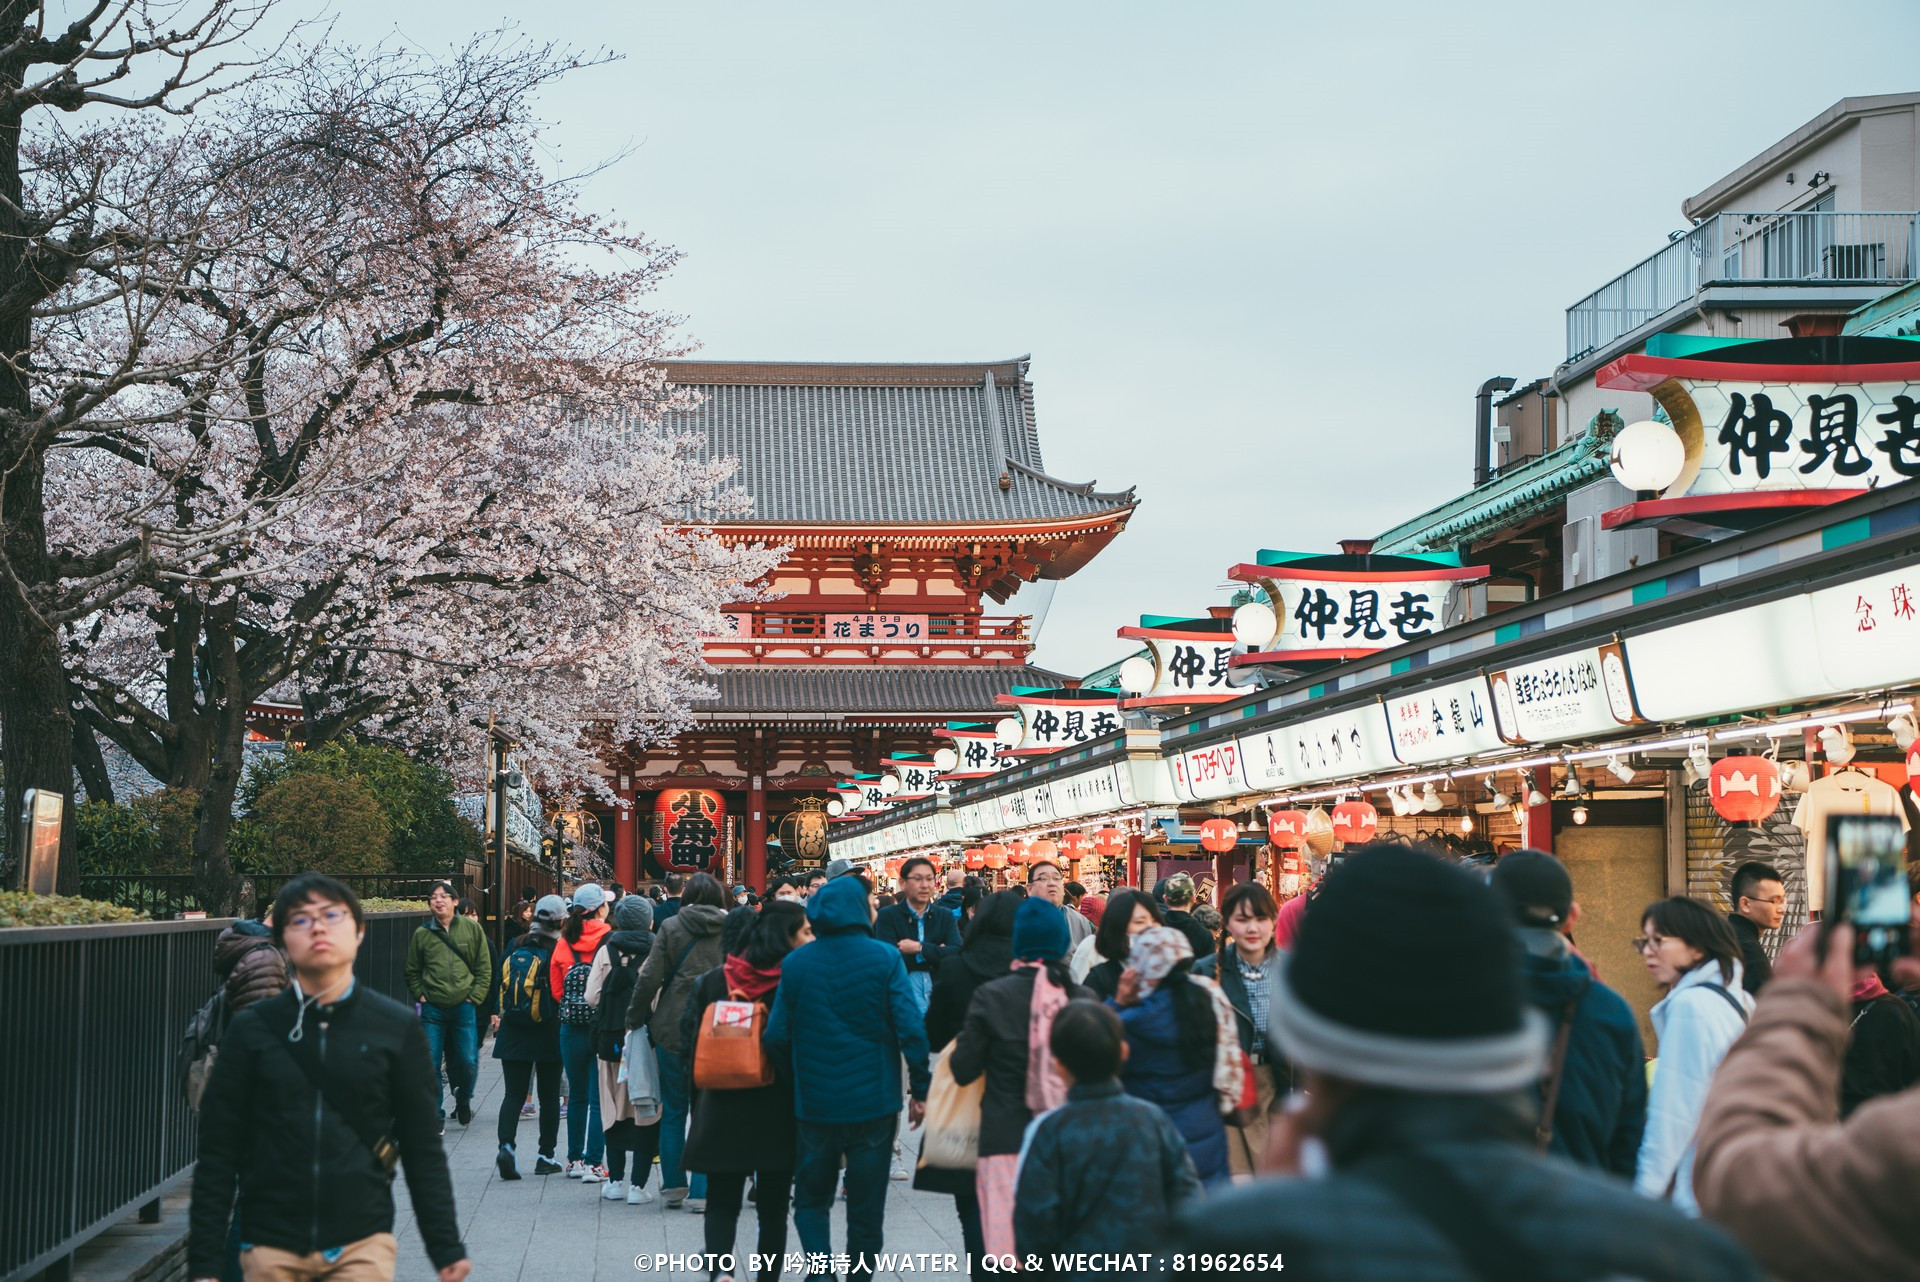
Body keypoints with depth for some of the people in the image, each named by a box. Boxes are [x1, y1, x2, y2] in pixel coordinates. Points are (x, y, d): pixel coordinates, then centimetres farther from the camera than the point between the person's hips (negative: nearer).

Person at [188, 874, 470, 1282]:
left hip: (362, 1244, 0)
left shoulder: (396, 1028, 3)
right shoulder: (252, 1029, 3)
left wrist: (446, 1249, 5)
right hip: (272, 1249, 1)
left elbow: (423, 1150, 7)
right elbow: (217, 1154, 4)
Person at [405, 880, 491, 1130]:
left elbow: (485, 968, 5)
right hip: (432, 1009, 1)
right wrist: (420, 996, 1)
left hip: (464, 1007, 0)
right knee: (430, 1065, -3)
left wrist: (475, 996, -3)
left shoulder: (472, 929, 2)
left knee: (468, 1062, 0)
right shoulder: (421, 934, 4)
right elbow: (412, 971, 13)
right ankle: (434, 1116, 7)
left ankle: (463, 1100, 29)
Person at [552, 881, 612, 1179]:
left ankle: (574, 1160, 22)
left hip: (571, 1028, 4)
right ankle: (593, 1164, -2)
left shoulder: (564, 941, 0)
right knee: (599, 1098, 1)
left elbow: (556, 987, 4)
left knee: (577, 1096, 16)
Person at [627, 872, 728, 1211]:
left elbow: (650, 978, -5)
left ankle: (673, 1186, 17)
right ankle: (700, 1192, 0)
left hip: (672, 1028, 0)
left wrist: (635, 1017, 5)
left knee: (672, 1110, 12)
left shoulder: (671, 927, -2)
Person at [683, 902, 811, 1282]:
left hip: (722, 1109, 2)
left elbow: (698, 1046, 6)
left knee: (722, 1203, 7)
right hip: (778, 1112, -2)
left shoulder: (713, 981, 2)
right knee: (772, 1208, 10)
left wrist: (699, 1104, 14)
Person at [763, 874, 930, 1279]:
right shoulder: (885, 958, -8)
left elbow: (776, 1037, -3)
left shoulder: (795, 963, -2)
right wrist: (920, 1089, -4)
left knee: (811, 1197, 15)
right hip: (874, 1100, -1)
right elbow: (911, 1029, -13)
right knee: (866, 1206, 10)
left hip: (815, 1103, 1)